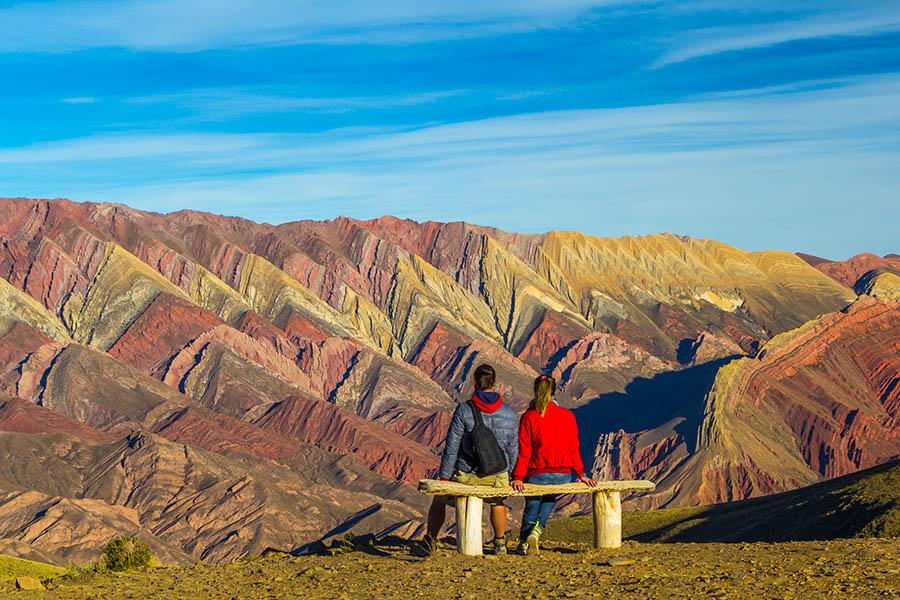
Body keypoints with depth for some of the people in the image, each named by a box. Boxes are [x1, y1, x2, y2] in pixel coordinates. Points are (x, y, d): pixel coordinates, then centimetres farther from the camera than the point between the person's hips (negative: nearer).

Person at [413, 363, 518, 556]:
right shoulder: (510, 414, -4)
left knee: (440, 499, 26)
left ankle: (429, 542, 28)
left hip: (466, 475, -2)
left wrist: (444, 476, -3)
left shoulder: (464, 410, -13)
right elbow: (512, 450, 3)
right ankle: (500, 544, 43)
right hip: (497, 476, 2)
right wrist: (507, 474, 18)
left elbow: (452, 446, -11)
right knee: (497, 501, 37)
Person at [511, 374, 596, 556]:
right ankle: (537, 530, 2)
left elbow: (524, 451, -8)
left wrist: (518, 477, -8)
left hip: (537, 475, -2)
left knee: (531, 506, 21)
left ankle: (524, 541, 15)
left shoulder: (528, 417, -5)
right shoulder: (567, 415, 0)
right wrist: (580, 474, 9)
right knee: (549, 501, 25)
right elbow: (574, 448, 3)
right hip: (563, 476, 2)